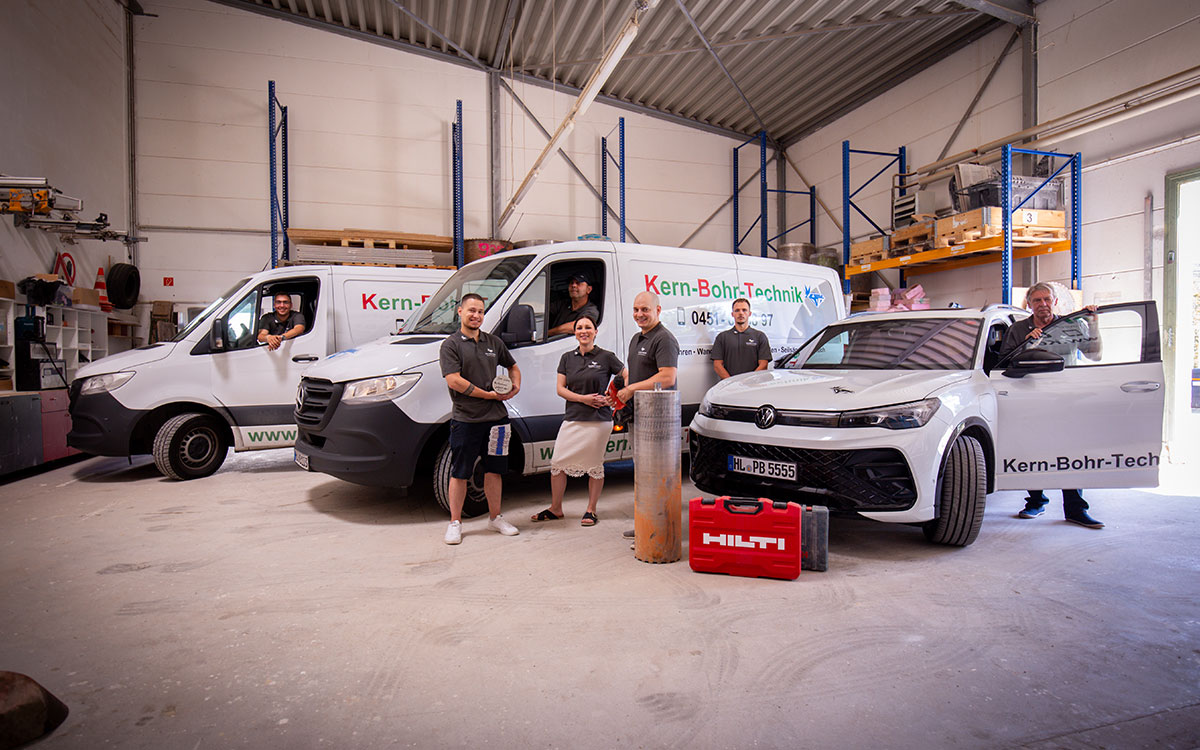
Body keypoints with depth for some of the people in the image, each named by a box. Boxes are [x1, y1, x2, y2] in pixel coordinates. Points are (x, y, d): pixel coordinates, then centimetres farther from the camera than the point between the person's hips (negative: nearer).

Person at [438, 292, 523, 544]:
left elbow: (513, 367, 27)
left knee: (494, 469, 13)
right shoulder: (451, 345, -4)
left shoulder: (494, 342, 12)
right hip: (465, 420, -5)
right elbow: (454, 381, -15)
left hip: (496, 417, 5)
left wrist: (516, 386, 5)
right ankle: (455, 523, 14)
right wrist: (489, 395, -13)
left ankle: (495, 517, 25)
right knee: (460, 473, 2)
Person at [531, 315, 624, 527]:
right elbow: (560, 388, 5)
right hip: (572, 419, 4)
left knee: (595, 466, 4)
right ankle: (555, 509, 20)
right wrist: (583, 398, -9)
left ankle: (591, 510, 20)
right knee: (558, 463, 4)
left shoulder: (606, 357, 0)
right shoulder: (567, 358, 10)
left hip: (599, 420, -4)